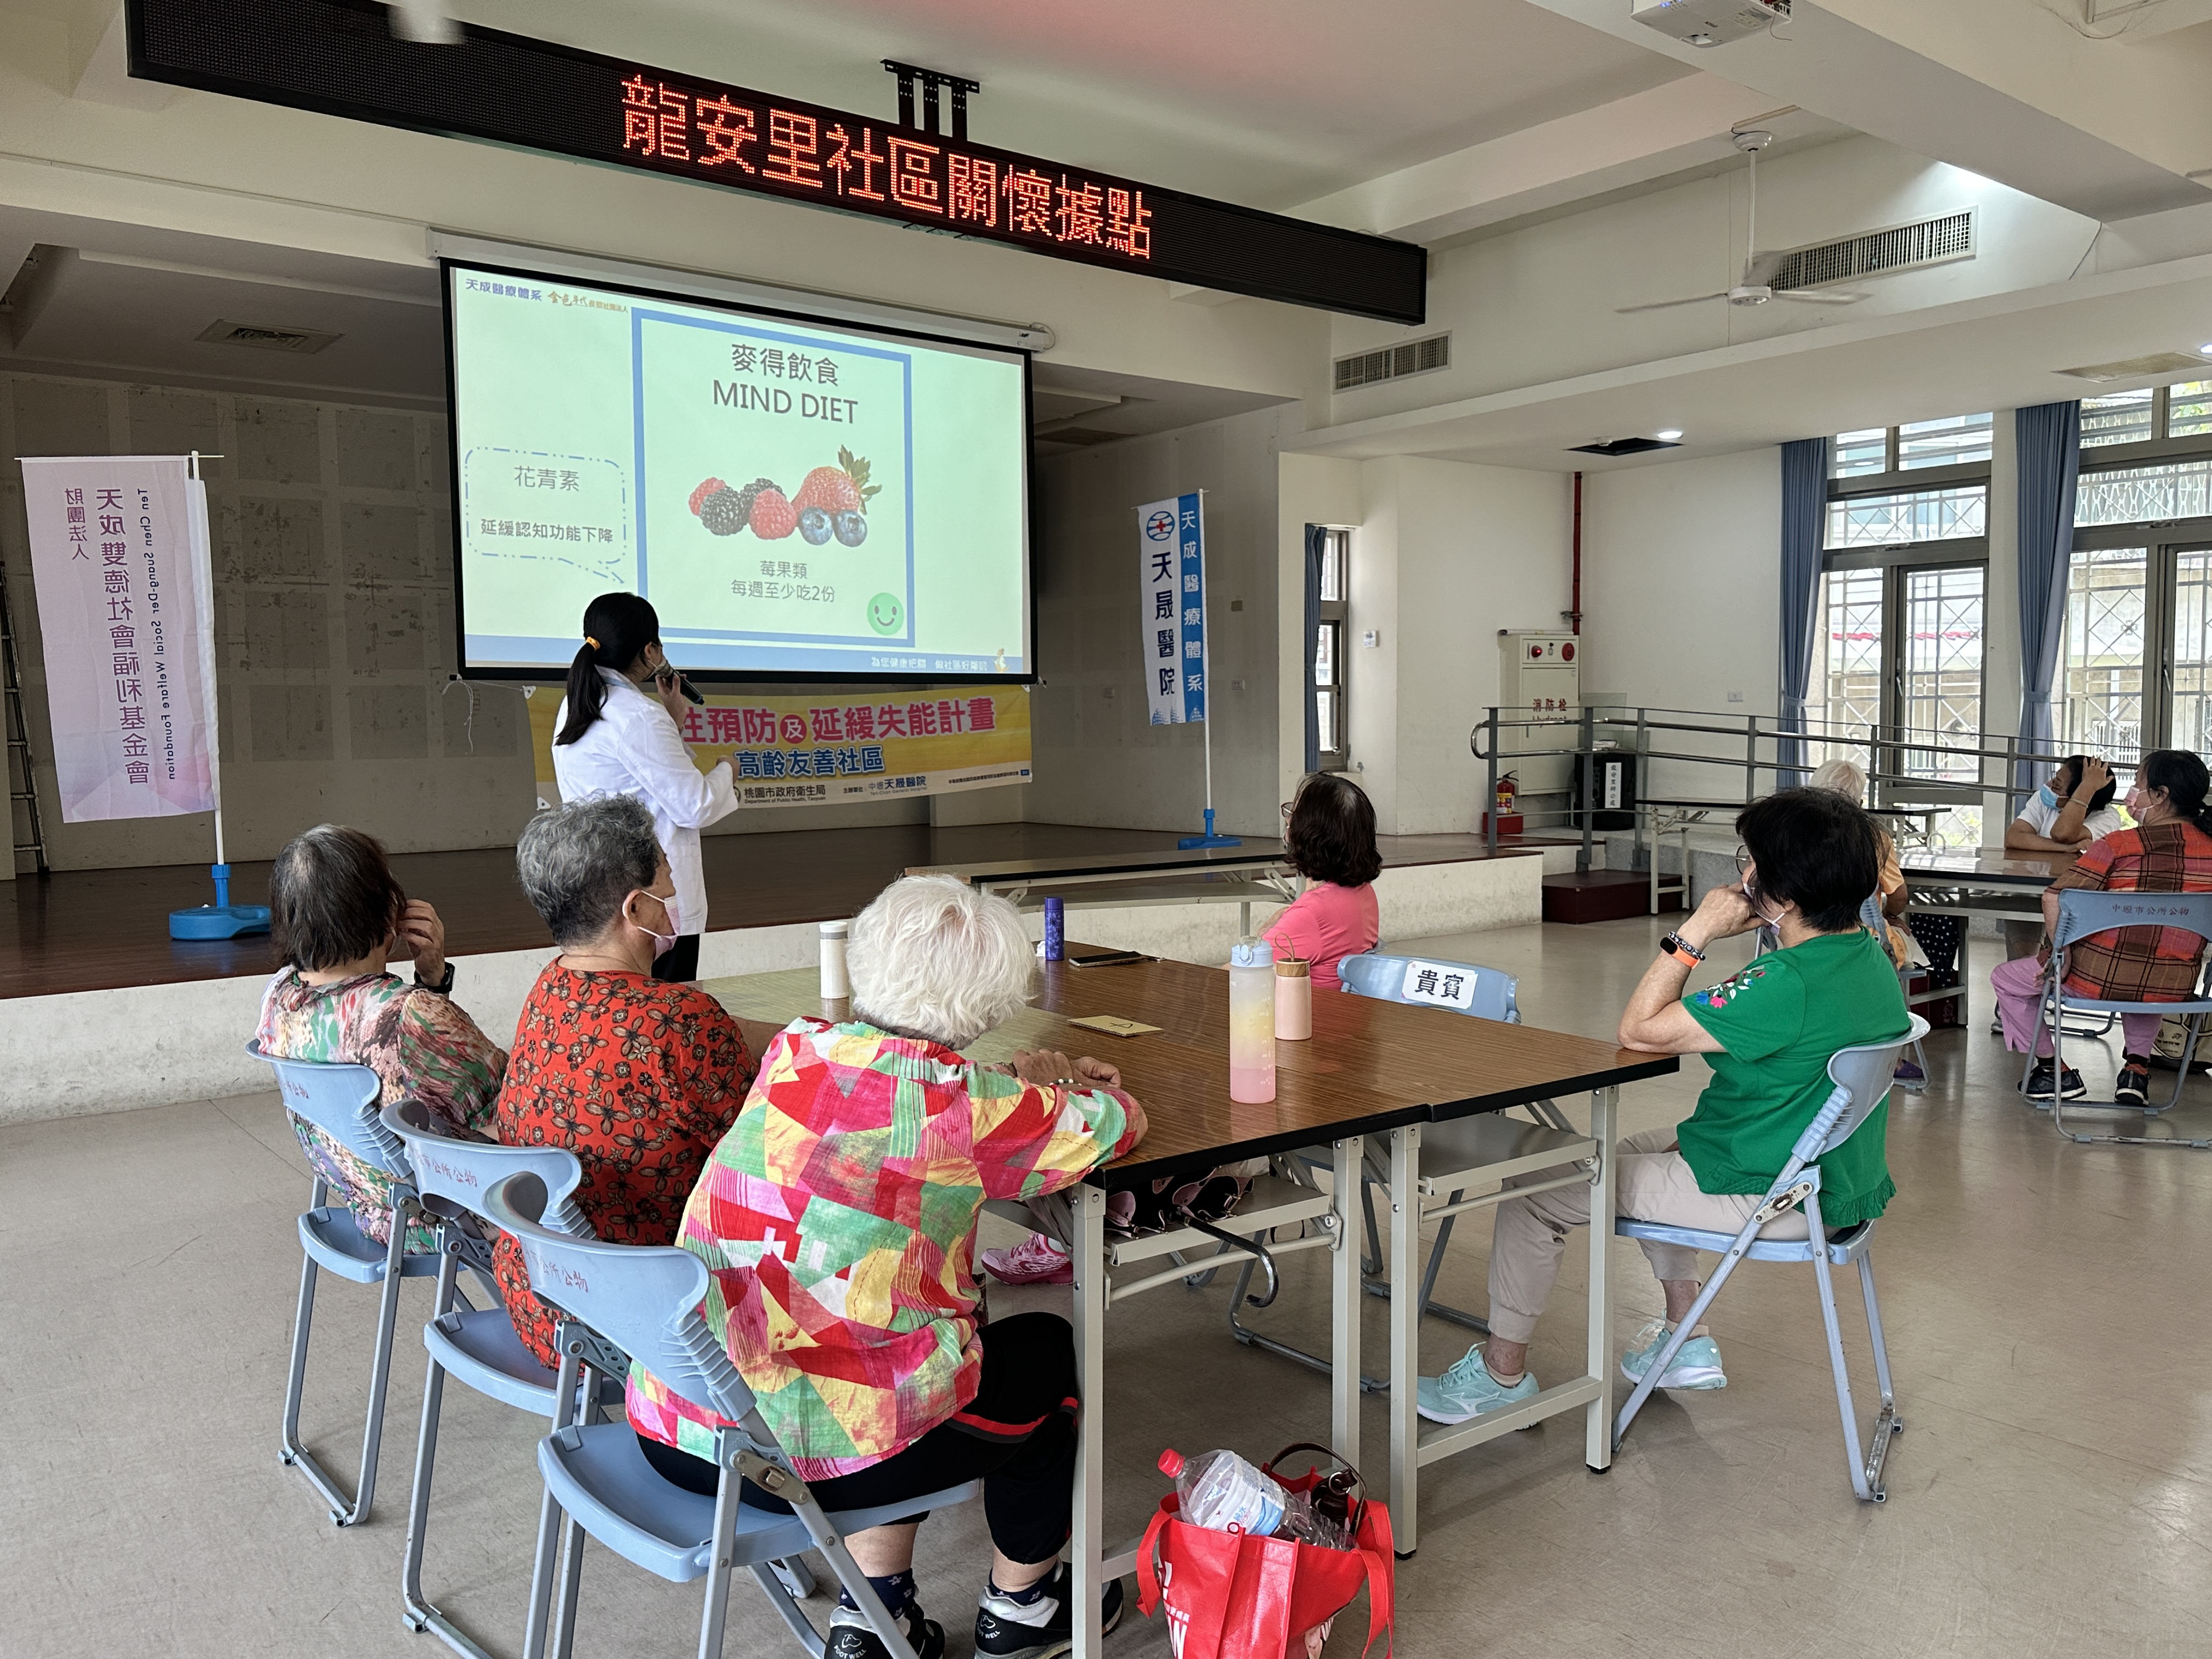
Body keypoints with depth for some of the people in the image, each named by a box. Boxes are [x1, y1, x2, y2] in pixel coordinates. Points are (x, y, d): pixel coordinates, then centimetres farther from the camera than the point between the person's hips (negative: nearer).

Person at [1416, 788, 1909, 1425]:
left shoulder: (1785, 985, -30)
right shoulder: (1870, 959, 1)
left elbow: (1638, 1031, -25)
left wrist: (1694, 934, -20)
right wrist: (1702, 1130, 11)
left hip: (1768, 1198, -10)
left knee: (1533, 1189, -2)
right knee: (1641, 1150, 32)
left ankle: (1502, 1372, 14)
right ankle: (1685, 1340, 33)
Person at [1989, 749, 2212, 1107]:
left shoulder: (2118, 845, -13)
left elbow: (2054, 898, -18)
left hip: (2101, 979, -5)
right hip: (2175, 988, 5)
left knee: (2005, 978, 19)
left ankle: (2051, 1068, 21)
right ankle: (2137, 1064, 31)